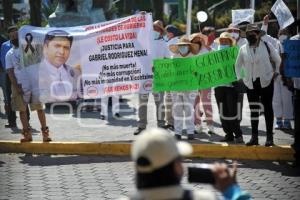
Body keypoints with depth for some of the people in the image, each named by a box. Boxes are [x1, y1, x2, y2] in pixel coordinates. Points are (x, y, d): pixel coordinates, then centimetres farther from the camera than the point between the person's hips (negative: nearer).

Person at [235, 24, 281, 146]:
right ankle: (254, 137, 8)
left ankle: (269, 137, 6)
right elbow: (238, 65, 17)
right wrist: (239, 78, 9)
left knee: (267, 108, 2)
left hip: (266, 81, -2)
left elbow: (278, 59, 10)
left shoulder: (266, 46, -2)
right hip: (251, 84, 2)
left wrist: (276, 72, 4)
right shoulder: (243, 49, 3)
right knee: (253, 109, 4)